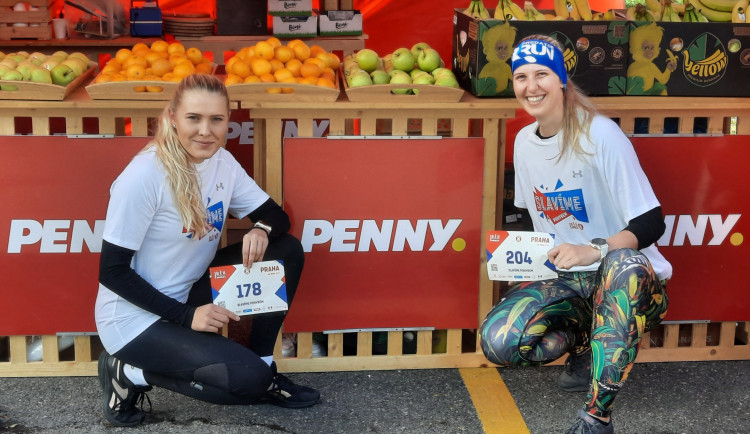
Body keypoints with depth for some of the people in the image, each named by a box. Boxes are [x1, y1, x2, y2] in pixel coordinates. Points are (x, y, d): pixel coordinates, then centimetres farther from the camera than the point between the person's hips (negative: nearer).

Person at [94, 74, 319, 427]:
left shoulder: (222, 162, -3)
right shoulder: (144, 176, -24)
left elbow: (277, 216, 5)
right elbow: (112, 271, -21)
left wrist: (262, 231, -20)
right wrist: (186, 315, -24)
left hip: (191, 292, 8)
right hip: (135, 318, -7)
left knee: (287, 250, -5)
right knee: (248, 379, -21)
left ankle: (262, 368, 6)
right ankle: (130, 373, -1)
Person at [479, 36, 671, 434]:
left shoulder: (600, 135, -16)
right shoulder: (524, 141, 5)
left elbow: (651, 222, -19)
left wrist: (594, 251, -36)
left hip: (624, 279, -5)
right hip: (561, 279, 5)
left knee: (625, 261, -43)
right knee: (497, 339, -22)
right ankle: (588, 341, 9)